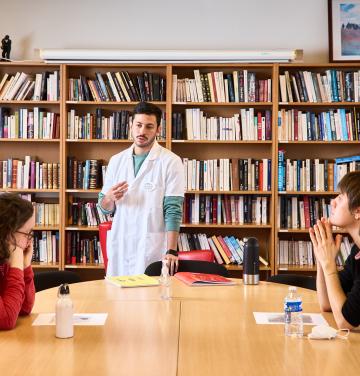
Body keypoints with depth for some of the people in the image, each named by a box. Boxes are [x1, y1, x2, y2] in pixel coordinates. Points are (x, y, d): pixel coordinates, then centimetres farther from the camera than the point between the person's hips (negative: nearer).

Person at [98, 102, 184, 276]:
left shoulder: (171, 162, -5)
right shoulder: (116, 160, 8)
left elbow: (173, 210, -10)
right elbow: (105, 208, 13)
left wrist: (171, 251, -18)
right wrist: (110, 198, -10)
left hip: (153, 249, -4)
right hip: (119, 247, 4)